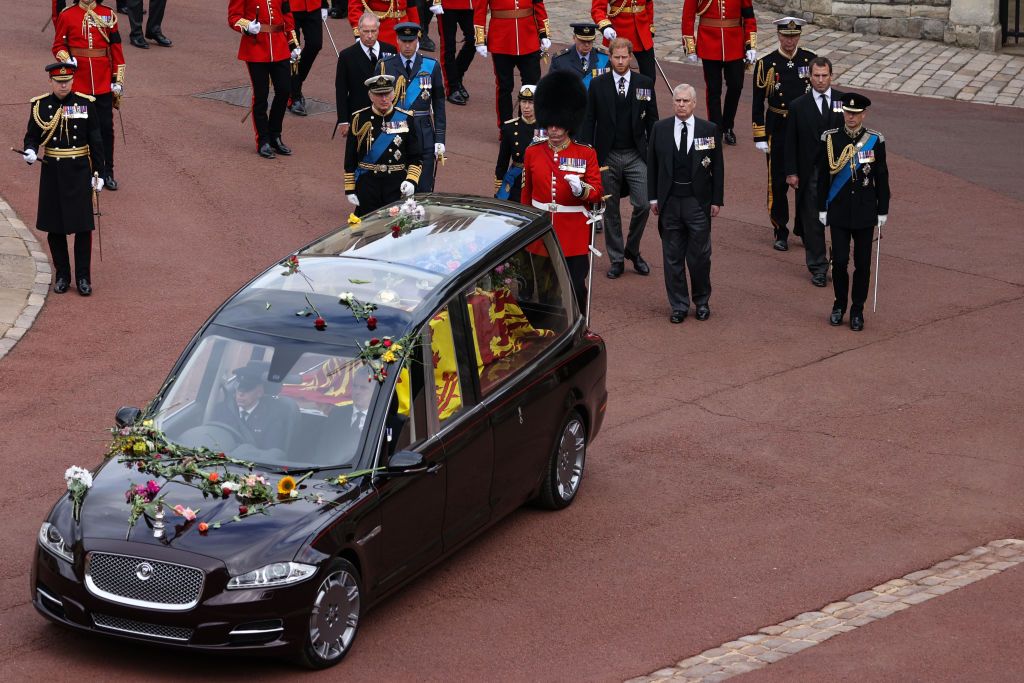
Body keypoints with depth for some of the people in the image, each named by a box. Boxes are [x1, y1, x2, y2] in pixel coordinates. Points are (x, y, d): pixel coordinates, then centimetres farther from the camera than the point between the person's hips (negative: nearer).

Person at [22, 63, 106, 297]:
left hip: (79, 171, -1)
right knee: (55, 227, 6)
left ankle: (83, 277, 8)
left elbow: (95, 141, 1)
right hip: (52, 171, 1)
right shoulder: (40, 105, 0)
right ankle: (62, 275, 19)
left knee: (83, 227, -1)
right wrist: (30, 152, -18)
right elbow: (32, 136, 5)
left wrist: (99, 173, -1)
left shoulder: (86, 103, -2)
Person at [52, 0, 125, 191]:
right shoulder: (67, 16, 0)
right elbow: (58, 46, 4)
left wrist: (118, 80, 2)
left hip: (103, 82, 1)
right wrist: (66, 59, -18)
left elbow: (116, 48, 5)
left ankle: (107, 173, 11)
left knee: (106, 127, 2)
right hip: (77, 83, -1)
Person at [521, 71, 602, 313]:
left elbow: (597, 192, -5)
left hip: (574, 236, -2)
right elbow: (526, 193, 12)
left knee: (576, 288, -1)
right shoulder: (533, 152, 4)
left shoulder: (586, 154, -2)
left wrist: (582, 190, -27)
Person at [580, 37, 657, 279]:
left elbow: (652, 120, 7)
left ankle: (632, 250, 15)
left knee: (643, 205, -8)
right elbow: (589, 121, 3)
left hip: (636, 156, 0)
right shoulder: (598, 85, 1)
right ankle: (616, 259, 16)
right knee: (610, 210, 6)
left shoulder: (645, 84, 3)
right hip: (607, 157, 0)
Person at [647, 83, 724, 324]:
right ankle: (679, 305, 16)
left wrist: (717, 200, -1)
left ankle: (702, 301, 21)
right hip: (669, 202, 1)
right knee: (673, 257, 6)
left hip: (698, 202, -1)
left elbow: (717, 167, 2)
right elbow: (652, 164, 7)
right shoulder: (660, 129, 3)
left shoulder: (709, 130, -1)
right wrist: (653, 197, 2)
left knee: (700, 256, 3)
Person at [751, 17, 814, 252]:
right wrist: (759, 137, -6)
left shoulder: (810, 60, 0)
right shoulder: (766, 64, -7)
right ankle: (780, 232, 16)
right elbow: (757, 102, -3)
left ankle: (804, 228, 23)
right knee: (778, 183, 5)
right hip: (778, 129, -2)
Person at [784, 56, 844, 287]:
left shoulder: (845, 102, 1)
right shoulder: (798, 106, -1)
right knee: (813, 222, 4)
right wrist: (791, 172, -4)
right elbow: (790, 142, 1)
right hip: (810, 172, 0)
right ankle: (818, 268, 14)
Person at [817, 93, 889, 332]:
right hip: (839, 212, 0)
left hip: (865, 212, 0)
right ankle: (839, 304, 19)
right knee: (839, 261, -2)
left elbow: (882, 178, 2)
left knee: (862, 264, 4)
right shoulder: (830, 139, -2)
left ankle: (857, 310, 16)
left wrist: (882, 212, 1)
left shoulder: (875, 140, -3)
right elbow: (823, 175, 4)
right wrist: (822, 209, 3)